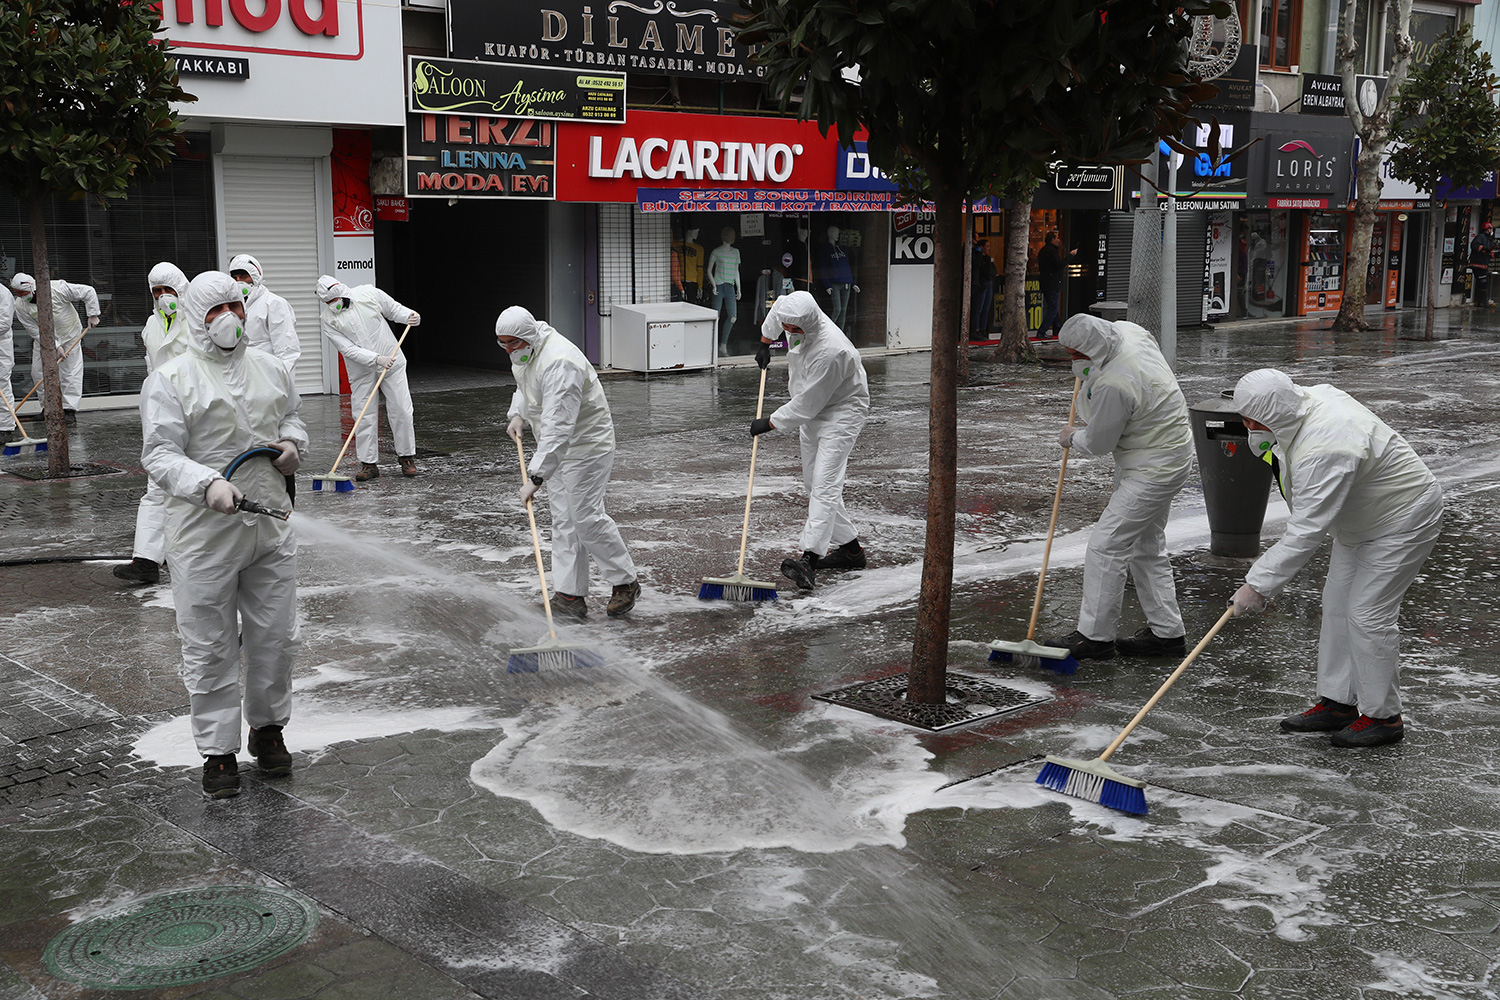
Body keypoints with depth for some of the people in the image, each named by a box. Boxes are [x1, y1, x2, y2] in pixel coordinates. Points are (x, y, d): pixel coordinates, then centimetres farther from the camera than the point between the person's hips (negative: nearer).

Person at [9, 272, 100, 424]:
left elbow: (88, 291, -18)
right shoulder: (20, 305, -18)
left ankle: (70, 410, -1)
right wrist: (55, 346, -20)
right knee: (38, 372, 0)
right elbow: (35, 331, -15)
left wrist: (92, 315, -17)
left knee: (71, 373, -5)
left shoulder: (57, 288, -27)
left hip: (69, 336, -3)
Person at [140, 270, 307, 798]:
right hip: (204, 535, -4)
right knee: (210, 647, 3)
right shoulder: (171, 380, -7)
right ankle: (218, 750, 15)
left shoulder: (270, 369, 9)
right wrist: (207, 484, -28)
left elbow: (291, 417, 25)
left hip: (271, 528, 5)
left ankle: (268, 728, 33)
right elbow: (159, 455, -11)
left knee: (275, 636, 12)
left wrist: (292, 442, 2)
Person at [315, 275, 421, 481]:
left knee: (401, 410, 0)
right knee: (365, 416, -2)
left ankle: (406, 457, 13)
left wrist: (410, 317, -13)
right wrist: (377, 359, -26)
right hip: (361, 370, 0)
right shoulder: (328, 319, -8)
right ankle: (368, 463, 6)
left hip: (391, 362, 0)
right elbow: (348, 349, -15)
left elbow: (393, 309, 8)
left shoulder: (368, 293, -6)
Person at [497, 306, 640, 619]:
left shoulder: (558, 363, -31)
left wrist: (536, 476, -42)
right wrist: (518, 415, 5)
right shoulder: (522, 352, 2)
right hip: (557, 446, 10)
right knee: (563, 519, 7)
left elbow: (558, 427, -38)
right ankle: (571, 594, 11)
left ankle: (625, 582, 8)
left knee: (586, 516, -9)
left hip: (586, 445, -10)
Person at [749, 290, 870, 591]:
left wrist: (770, 423, -18)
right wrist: (765, 342, 25)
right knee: (814, 483, 12)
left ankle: (809, 559, -31)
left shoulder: (830, 351, -36)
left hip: (842, 411, -9)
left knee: (824, 484, -20)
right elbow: (777, 307, 16)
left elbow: (806, 405, -29)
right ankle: (850, 548, 21)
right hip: (812, 410, 9)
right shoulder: (791, 310, -12)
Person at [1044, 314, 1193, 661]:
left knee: (1106, 545, -8)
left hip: (1153, 469, -11)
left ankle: (1094, 635, -1)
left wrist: (1072, 438, 4)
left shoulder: (1112, 386, -31)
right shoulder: (1127, 330, -3)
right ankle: (1166, 632, 24)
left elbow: (1098, 443, -18)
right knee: (1146, 548, 17)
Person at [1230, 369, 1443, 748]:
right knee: (1336, 606, 10)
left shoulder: (1322, 453, -38)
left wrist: (1259, 584, -36)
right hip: (1362, 519, 10)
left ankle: (1384, 716, 5)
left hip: (1402, 520, -10)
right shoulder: (1310, 395, -11)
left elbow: (1306, 533, -39)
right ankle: (1338, 703, 18)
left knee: (1368, 614, -9)